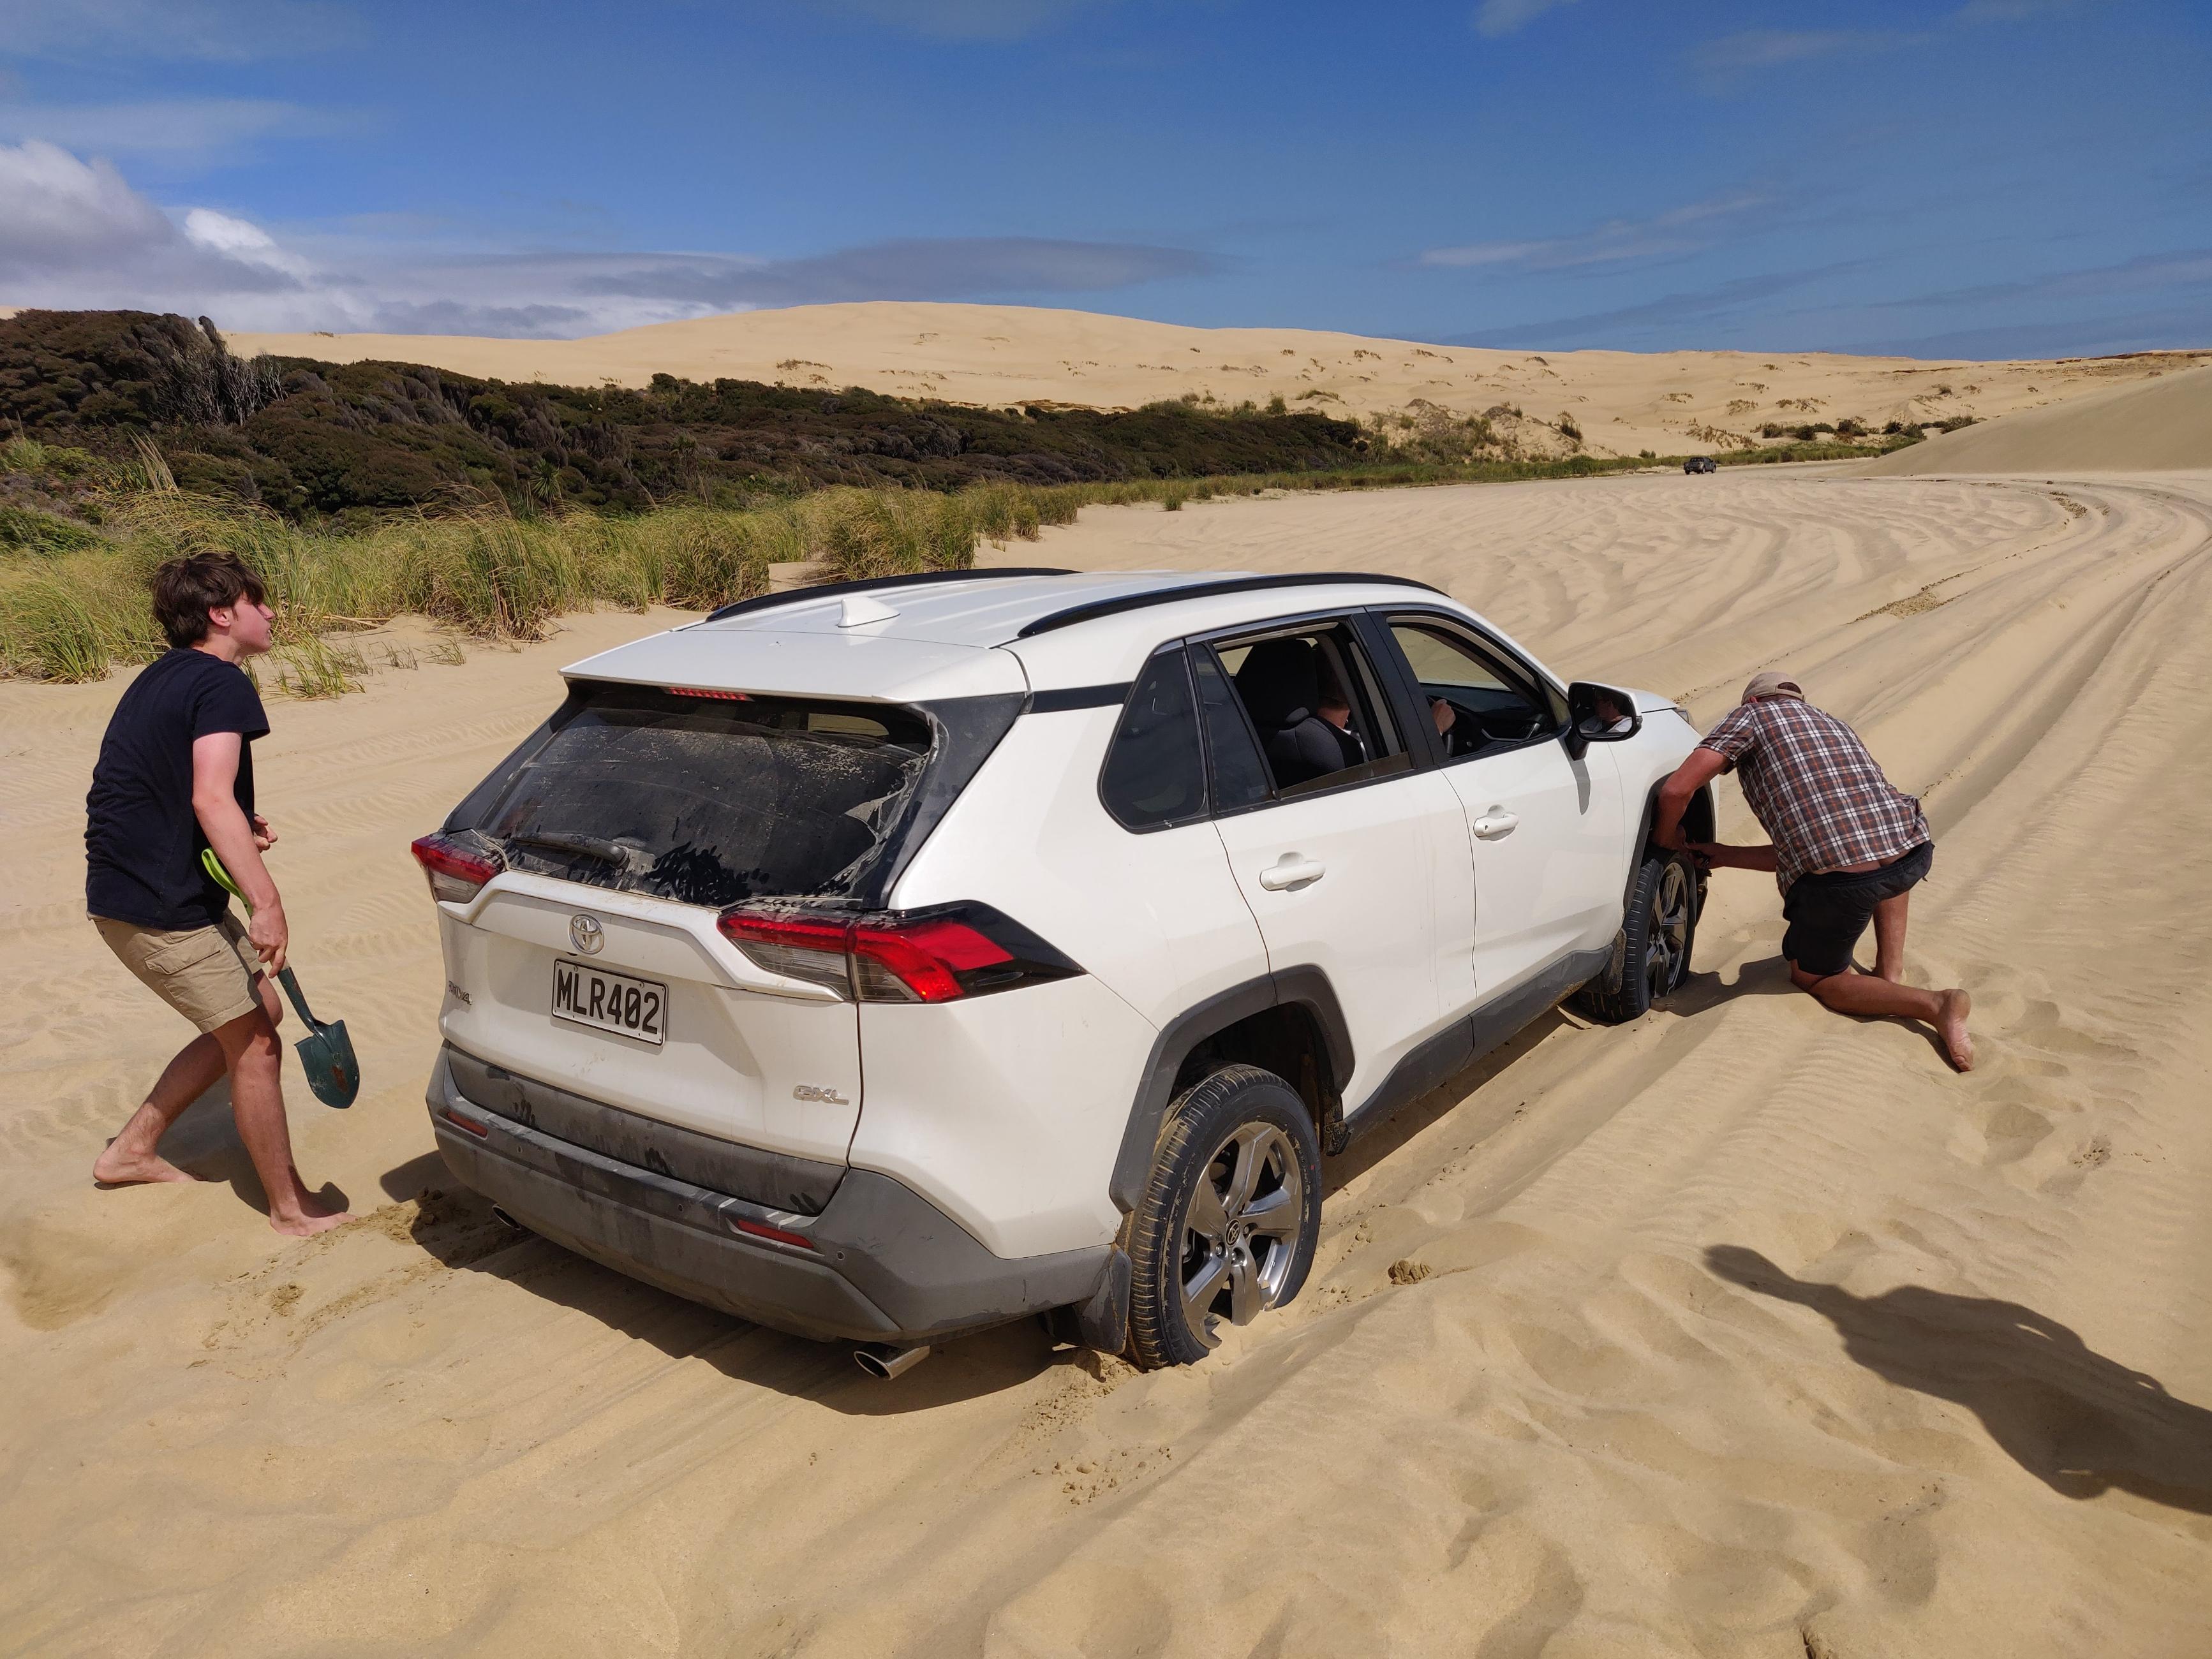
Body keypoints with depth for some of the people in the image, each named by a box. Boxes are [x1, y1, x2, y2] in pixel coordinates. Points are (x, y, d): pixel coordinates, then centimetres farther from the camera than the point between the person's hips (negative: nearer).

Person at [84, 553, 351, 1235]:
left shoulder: (164, 678, 15)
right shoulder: (222, 684, -16)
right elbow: (211, 799, -29)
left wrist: (239, 826, 12)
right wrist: (268, 903, -32)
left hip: (130, 888, 10)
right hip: (159, 905, -10)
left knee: (259, 1012, 17)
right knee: (254, 1043, -3)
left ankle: (132, 1151, 26)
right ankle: (291, 1207, 7)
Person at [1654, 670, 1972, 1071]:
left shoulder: (1753, 714, 14)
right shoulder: (1835, 726, 33)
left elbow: (1677, 789, 0)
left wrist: (1666, 838, 20)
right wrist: (1723, 856, 38)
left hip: (1841, 879, -6)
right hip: (1915, 854, 6)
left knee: (1812, 976, 22)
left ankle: (1932, 1005, 0)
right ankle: (1891, 973, 33)